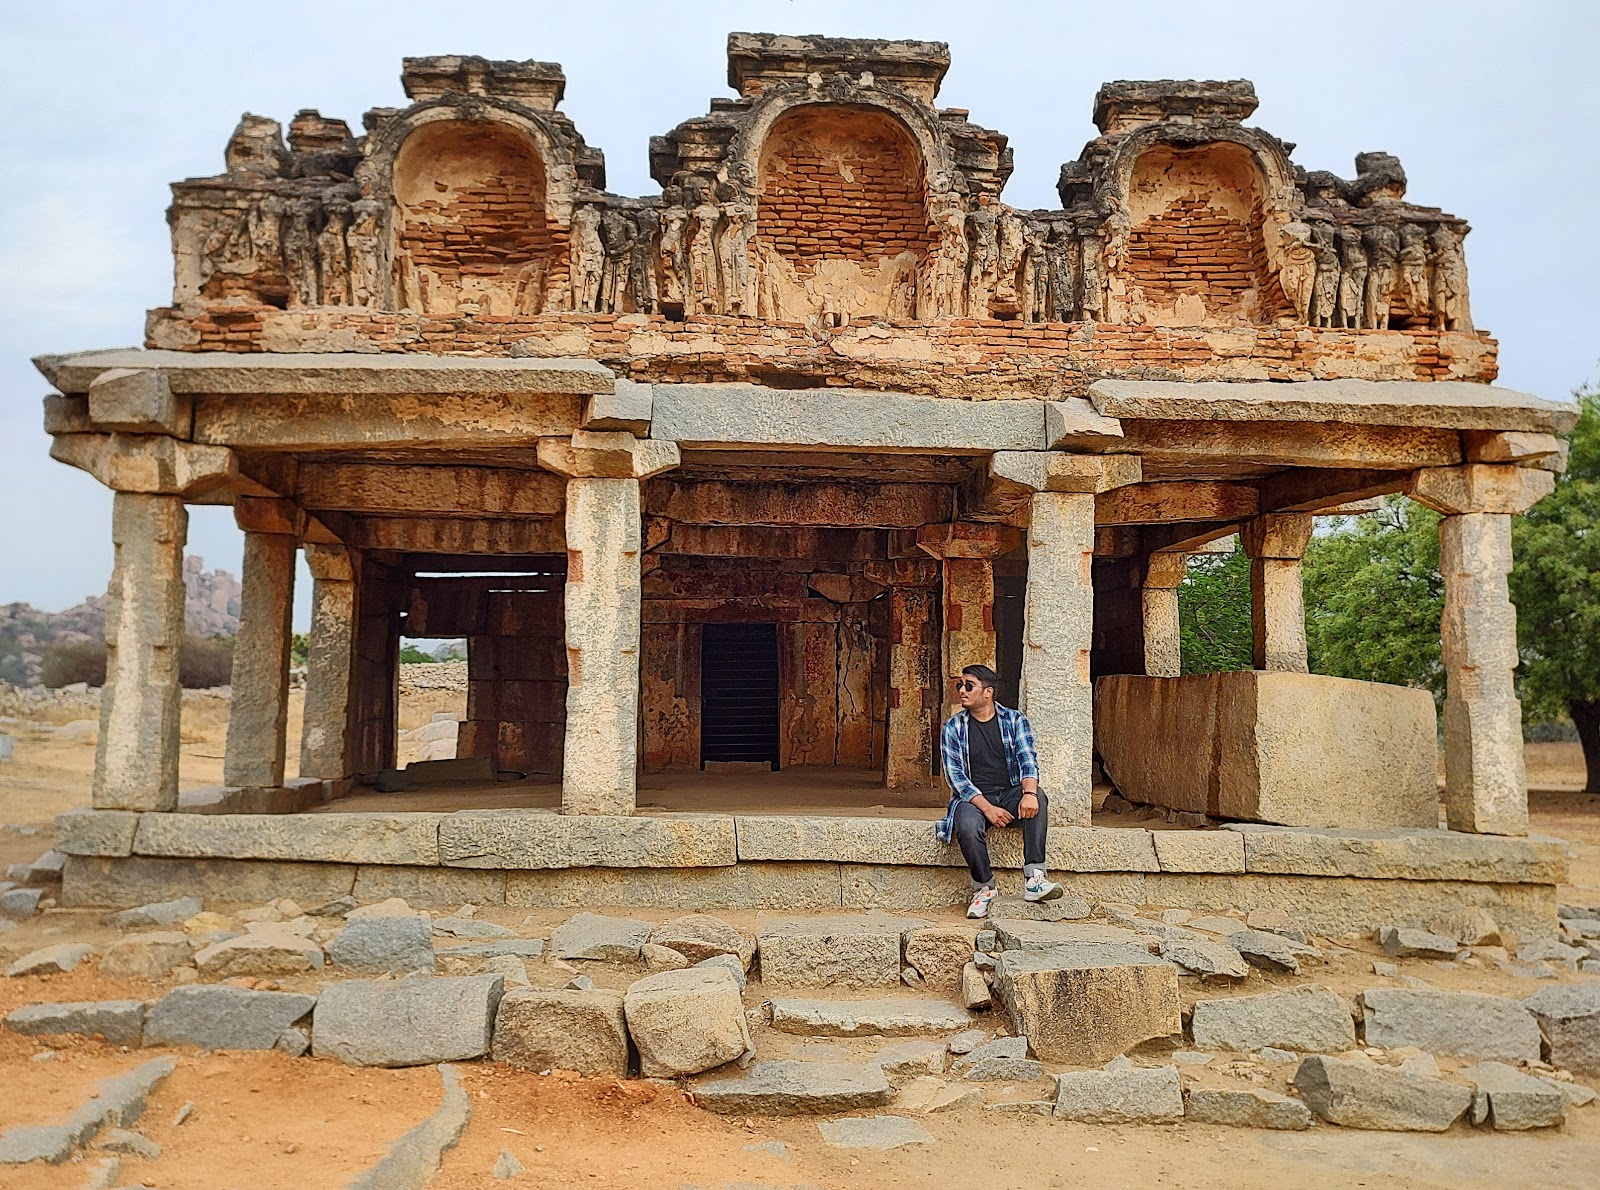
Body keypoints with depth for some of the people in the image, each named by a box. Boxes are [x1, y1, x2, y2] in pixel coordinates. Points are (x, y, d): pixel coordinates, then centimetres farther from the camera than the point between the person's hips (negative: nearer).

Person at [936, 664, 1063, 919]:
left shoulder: (1014, 720, 5)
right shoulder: (953, 728, 3)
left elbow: (1027, 761, -6)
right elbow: (955, 775, -5)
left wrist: (1029, 792, -29)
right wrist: (986, 807, -20)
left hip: (1010, 794, 1)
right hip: (973, 798, -1)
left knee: (1037, 798, -32)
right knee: (968, 827, -35)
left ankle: (1034, 878, -34)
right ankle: (984, 888, -10)